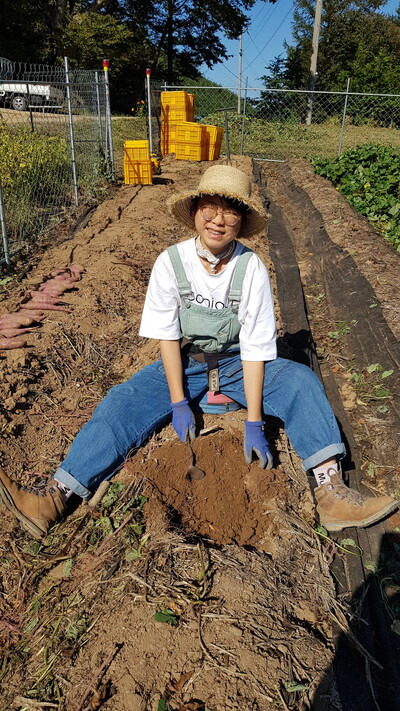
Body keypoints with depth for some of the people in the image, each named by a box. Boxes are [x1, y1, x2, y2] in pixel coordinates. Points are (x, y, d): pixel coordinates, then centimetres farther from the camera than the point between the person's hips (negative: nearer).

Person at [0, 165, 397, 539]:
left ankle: (331, 493, -24)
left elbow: (255, 346, -15)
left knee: (301, 381, -22)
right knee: (123, 402, -20)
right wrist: (178, 404, -16)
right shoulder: (171, 262, -12)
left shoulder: (251, 268, -13)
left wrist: (254, 422, -19)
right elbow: (167, 336, -10)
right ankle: (55, 497, -22)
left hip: (236, 364, 0)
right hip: (184, 363, 0)